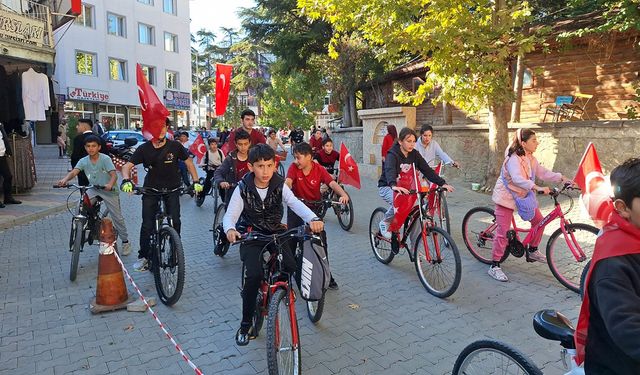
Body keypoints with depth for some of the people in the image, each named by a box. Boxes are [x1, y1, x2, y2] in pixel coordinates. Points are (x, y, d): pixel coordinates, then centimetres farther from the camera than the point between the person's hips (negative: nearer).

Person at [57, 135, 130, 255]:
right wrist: (65, 179, -40)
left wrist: (110, 184, -49)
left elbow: (114, 174, -28)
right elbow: (74, 172, -18)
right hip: (93, 190, 4)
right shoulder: (83, 161, -3)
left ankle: (125, 241, 13)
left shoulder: (105, 159, -16)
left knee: (117, 217, -1)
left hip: (109, 191, -4)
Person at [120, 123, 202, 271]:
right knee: (147, 224, -4)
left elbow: (189, 163, 1)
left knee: (175, 221, -14)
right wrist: (126, 180, -34)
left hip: (172, 188, 0)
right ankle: (144, 256, 11)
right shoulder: (144, 149, -9)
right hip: (151, 188, 1)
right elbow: (127, 166, -12)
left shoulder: (175, 146, -10)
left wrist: (196, 182, -8)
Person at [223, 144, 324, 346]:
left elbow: (295, 203, -27)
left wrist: (312, 218, -48)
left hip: (276, 233, 2)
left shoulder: (280, 186, -11)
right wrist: (230, 229, -46)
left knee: (291, 267, -20)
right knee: (254, 275, -23)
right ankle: (246, 325, -5)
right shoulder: (243, 188, -14)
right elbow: (230, 215, -21)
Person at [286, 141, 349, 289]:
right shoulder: (293, 167, -10)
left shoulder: (319, 170, -11)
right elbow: (287, 182, -26)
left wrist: (343, 194, -43)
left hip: (314, 207, 0)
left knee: (321, 239, -3)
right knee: (292, 237, -2)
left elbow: (332, 183, -23)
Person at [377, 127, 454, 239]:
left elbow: (427, 170, -7)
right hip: (387, 187, -6)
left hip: (405, 188, 6)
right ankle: (385, 223, -8)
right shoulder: (392, 155, -20)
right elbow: (390, 171, -39)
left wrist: (442, 183, -19)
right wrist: (394, 186, -60)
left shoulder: (414, 154, -2)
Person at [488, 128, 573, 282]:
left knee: (538, 220, 9)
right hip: (506, 197, -8)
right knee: (503, 232, -10)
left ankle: (532, 251, 31)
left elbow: (543, 173, 5)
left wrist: (562, 178, -6)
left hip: (522, 195, 9)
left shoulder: (530, 159, 4)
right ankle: (495, 266, -4)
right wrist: (537, 188, -48)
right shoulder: (513, 159, -24)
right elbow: (518, 179, -38)